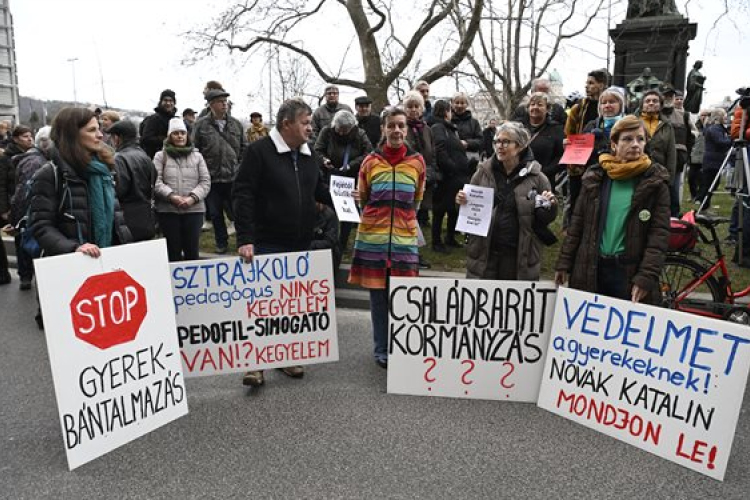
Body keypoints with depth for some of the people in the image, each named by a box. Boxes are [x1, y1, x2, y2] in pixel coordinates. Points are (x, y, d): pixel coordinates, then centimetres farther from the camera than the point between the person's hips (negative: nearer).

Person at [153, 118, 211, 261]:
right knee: (173, 250, 6)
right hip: (168, 210, -1)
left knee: (192, 250, 6)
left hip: (194, 209, 1)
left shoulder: (197, 156, 10)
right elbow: (155, 182, -5)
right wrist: (172, 196, -19)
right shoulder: (160, 156, 5)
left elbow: (205, 182, 3)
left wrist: (192, 198, -12)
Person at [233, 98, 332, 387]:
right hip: (267, 244, -6)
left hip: (300, 244, 7)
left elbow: (318, 189, 22)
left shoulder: (308, 154, 11)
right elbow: (243, 195, -14)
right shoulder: (259, 151, -10)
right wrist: (245, 239, -21)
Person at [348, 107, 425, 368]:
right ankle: (381, 349, 19)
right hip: (373, 236, 0)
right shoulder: (371, 161, 2)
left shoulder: (417, 161, 3)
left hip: (404, 237, 0)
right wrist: (376, 218, 6)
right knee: (378, 293, 5)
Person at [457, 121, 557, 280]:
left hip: (520, 257, -1)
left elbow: (545, 219, 6)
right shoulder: (483, 172, 3)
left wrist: (549, 206, -14)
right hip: (484, 253, 2)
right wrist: (463, 202, -8)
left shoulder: (536, 177, -2)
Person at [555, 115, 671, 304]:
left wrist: (646, 276, -16)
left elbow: (660, 233, -7)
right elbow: (577, 223, 7)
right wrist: (564, 263, 3)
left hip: (630, 272, -2)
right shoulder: (595, 177, 5)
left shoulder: (655, 182, -2)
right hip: (590, 269, 2)